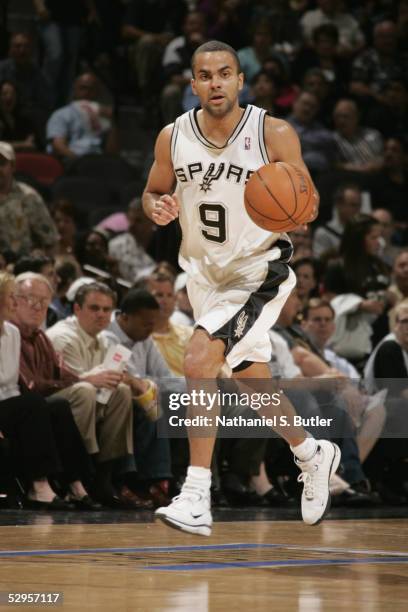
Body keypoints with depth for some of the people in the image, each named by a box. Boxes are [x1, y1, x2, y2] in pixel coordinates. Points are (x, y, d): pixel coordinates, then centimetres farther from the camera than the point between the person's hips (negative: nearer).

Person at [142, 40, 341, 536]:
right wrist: (158, 208, -14)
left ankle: (196, 497, -23)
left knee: (198, 360, -25)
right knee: (252, 381, 19)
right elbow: (153, 192, 10)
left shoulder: (275, 135, -15)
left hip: (258, 270, -5)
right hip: (203, 272, 5)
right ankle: (313, 455, 46)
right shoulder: (173, 137, -5)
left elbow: (308, 201, -6)